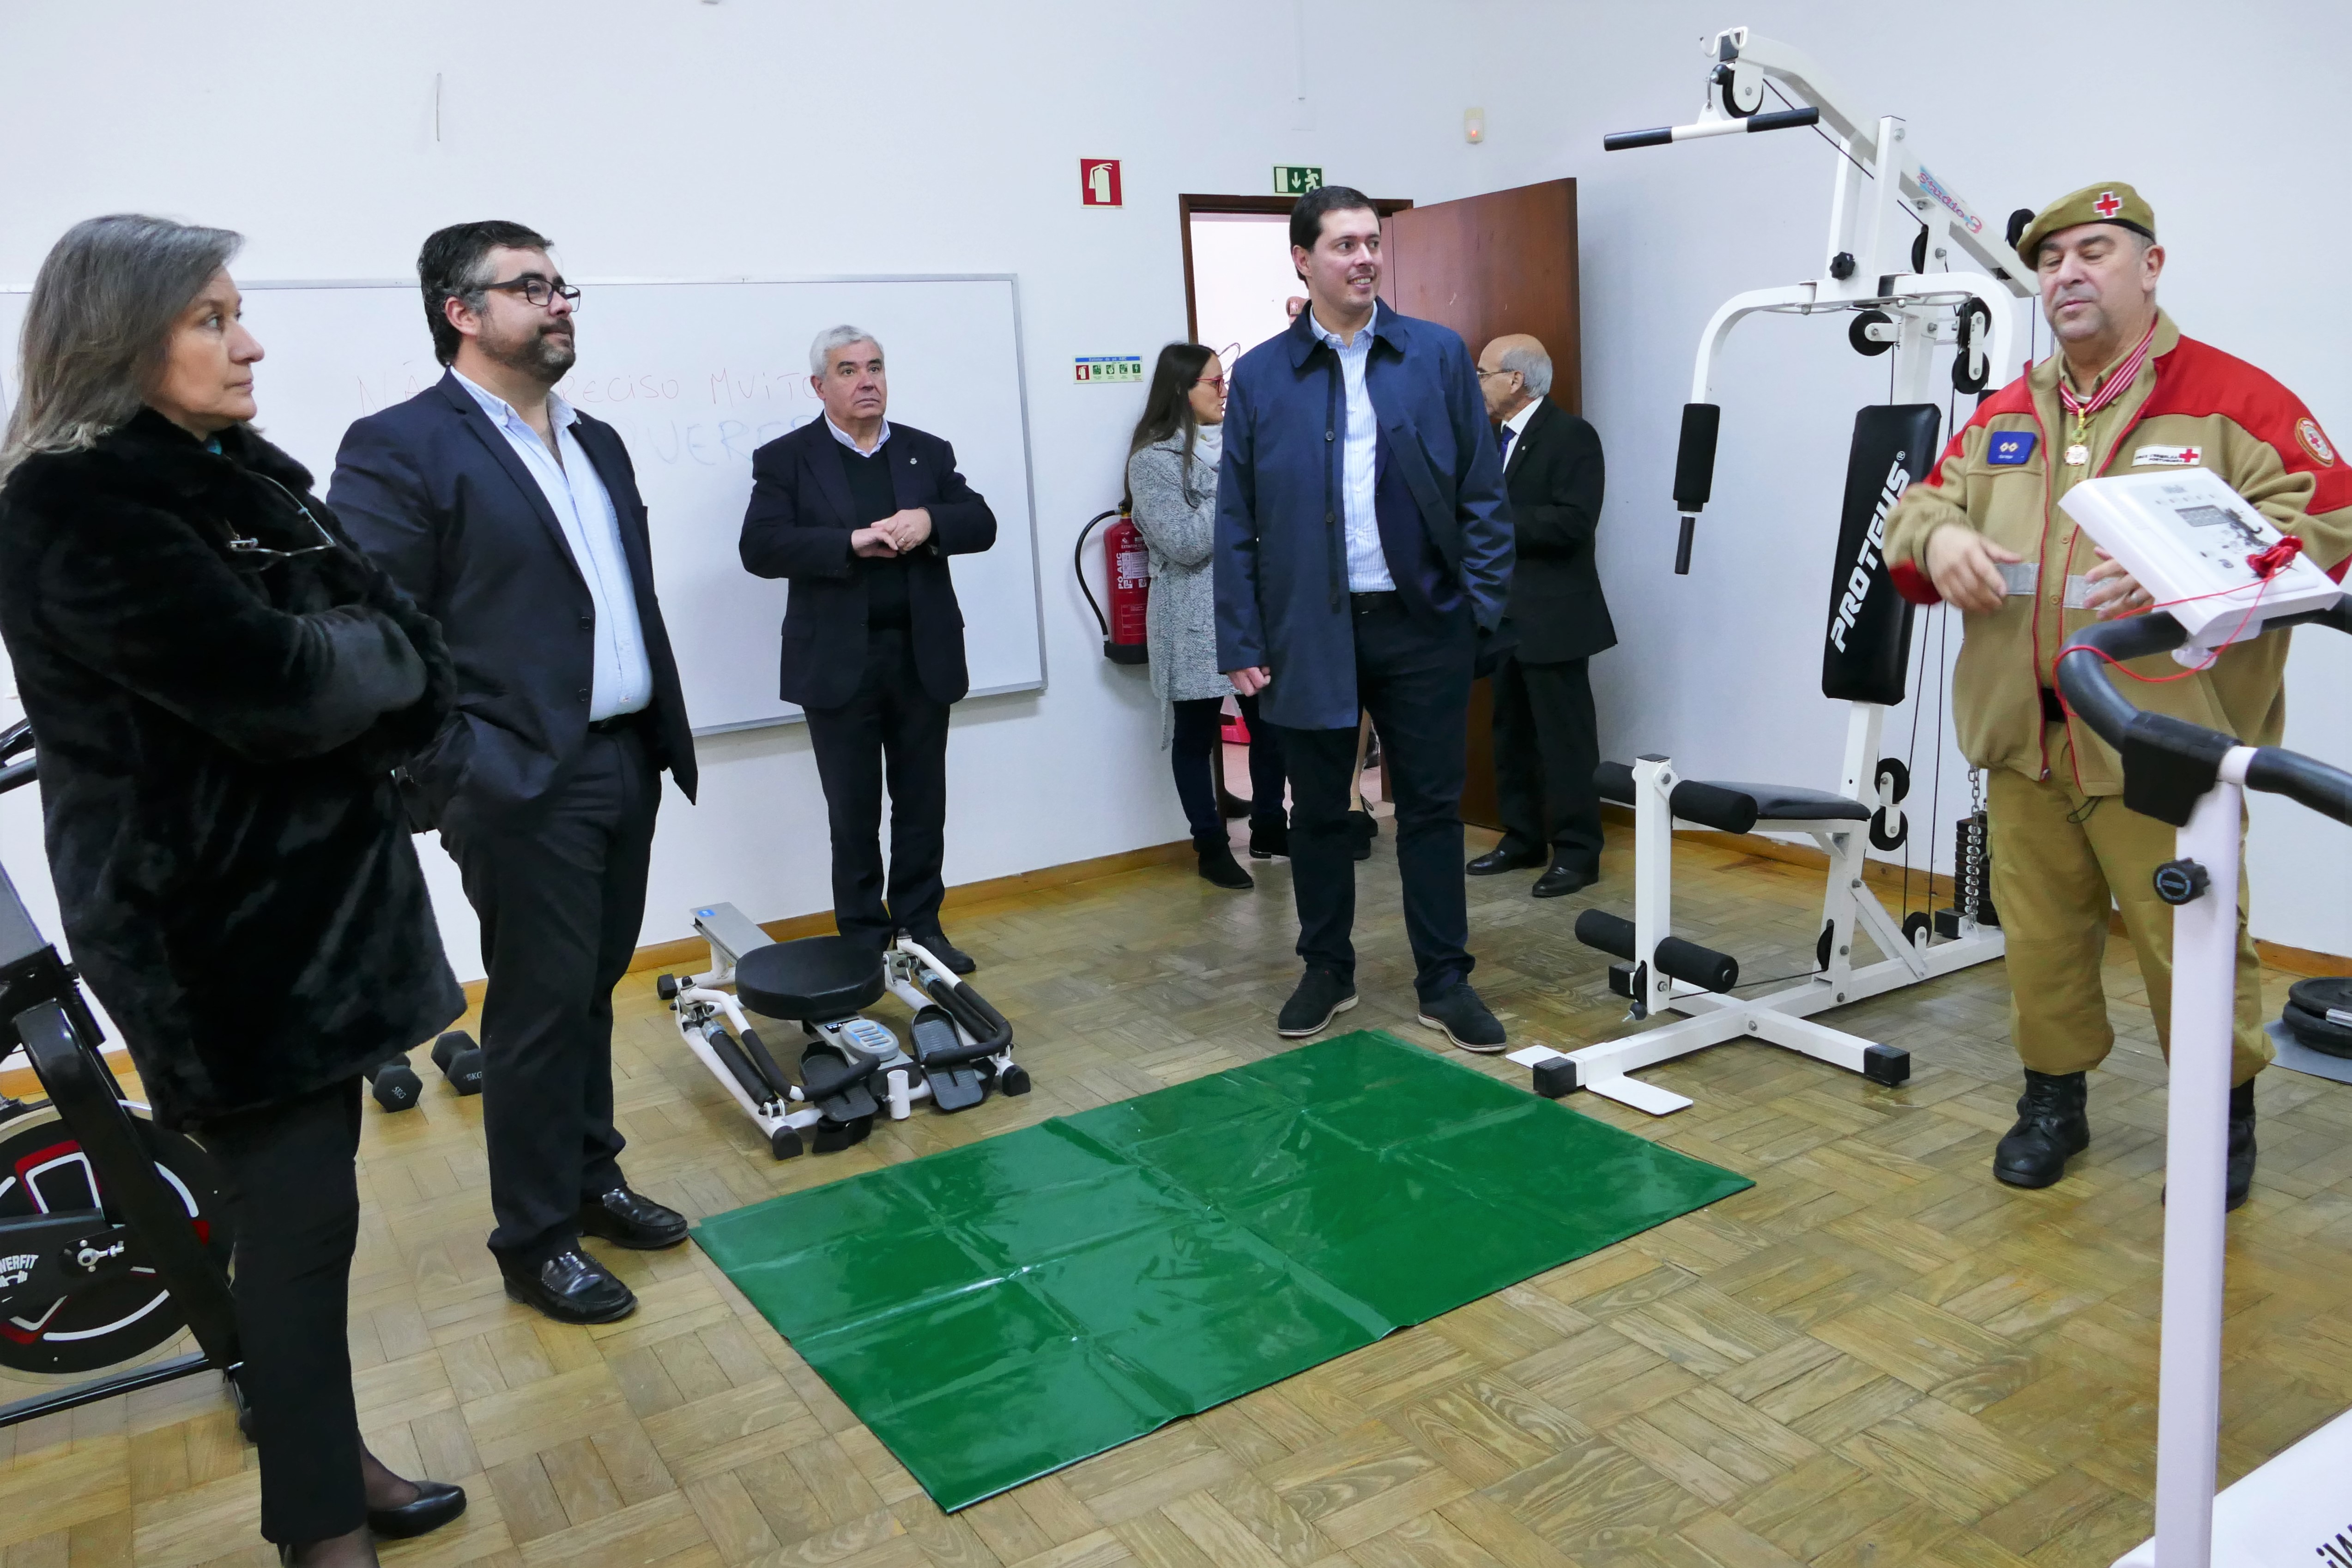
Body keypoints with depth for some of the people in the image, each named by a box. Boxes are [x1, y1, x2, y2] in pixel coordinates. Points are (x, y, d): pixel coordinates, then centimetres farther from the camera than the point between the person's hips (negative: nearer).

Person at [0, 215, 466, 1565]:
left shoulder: (240, 474, 10)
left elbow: (411, 663, 5)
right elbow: (281, 686, -24)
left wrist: (345, 662, -13)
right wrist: (372, 648, -6)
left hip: (312, 888, 8)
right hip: (214, 923, -8)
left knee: (309, 1199, 16)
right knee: (298, 1213, 0)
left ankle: (328, 1459, 32)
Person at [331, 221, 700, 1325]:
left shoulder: (598, 445, 15)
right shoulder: (398, 448, -9)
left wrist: (665, 736, 12)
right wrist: (458, 774, -17)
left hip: (625, 767, 7)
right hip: (524, 786, -7)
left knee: (593, 991, 17)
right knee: (540, 1009, 2)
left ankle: (591, 1179, 33)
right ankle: (535, 1242, 18)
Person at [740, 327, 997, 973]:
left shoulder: (928, 452, 11)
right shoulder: (784, 459, 1)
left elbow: (982, 525, 4)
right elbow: (761, 548, -11)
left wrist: (931, 522, -17)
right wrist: (853, 542, -22)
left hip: (923, 657, 3)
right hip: (839, 665, -2)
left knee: (923, 805, 10)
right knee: (853, 815, 6)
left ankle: (921, 927, 24)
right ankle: (864, 939, 19)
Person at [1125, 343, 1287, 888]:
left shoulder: (1236, 440, 10)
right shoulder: (1152, 459, -8)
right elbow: (1186, 544, -16)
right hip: (1197, 622, -5)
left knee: (1270, 722, 9)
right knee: (1198, 732, 4)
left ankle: (1269, 828, 26)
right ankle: (1211, 847, 16)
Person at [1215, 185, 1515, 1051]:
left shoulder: (1440, 355, 3)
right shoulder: (1259, 377, 1)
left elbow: (1482, 491, 4)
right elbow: (1235, 520, 1)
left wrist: (1483, 601, -4)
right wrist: (1242, 644, -4)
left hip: (1422, 623, 0)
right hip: (1309, 631, 0)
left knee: (1432, 809, 7)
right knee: (1318, 812, 12)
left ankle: (1444, 982, 20)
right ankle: (1327, 971, 28)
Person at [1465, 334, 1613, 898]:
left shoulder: (1572, 435, -11)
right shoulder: (1491, 437, 14)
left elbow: (1573, 521, -21)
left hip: (1552, 616, -8)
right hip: (1503, 613, 8)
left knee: (1564, 737, -3)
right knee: (1511, 733, 13)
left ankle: (1578, 851, 4)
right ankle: (1523, 838, 23)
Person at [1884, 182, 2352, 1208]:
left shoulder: (2231, 399, -3)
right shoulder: (2005, 416, 14)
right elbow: (1918, 508, 17)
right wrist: (1937, 539, -8)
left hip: (2165, 745, -4)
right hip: (2024, 739, 5)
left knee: (2192, 943, 4)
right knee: (2040, 937, 12)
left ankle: (2224, 1117, 25)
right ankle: (2053, 1099, 29)